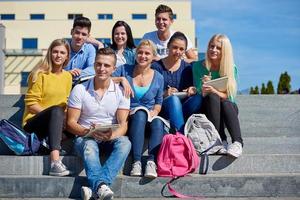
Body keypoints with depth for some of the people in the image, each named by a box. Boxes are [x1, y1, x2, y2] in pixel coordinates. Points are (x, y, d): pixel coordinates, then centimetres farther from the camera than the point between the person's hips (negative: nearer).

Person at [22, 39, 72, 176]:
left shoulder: (68, 76, 11)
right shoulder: (40, 74, -5)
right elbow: (31, 104, -10)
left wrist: (64, 117, -8)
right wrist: (54, 113, -20)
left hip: (53, 123, 5)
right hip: (33, 122, -5)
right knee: (56, 110, -38)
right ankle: (55, 163, -53)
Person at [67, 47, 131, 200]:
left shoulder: (120, 92, 2)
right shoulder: (80, 90, 0)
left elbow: (123, 125, -3)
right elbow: (71, 123, -2)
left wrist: (111, 135, -27)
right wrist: (88, 132, -23)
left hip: (111, 139, 1)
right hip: (85, 137, -1)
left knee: (125, 143, -32)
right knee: (89, 146, -36)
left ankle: (96, 185, -48)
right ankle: (101, 187, -58)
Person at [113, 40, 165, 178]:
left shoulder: (158, 78, 11)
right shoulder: (124, 70, 7)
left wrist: (155, 111, -2)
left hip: (149, 118, 2)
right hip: (128, 118, -2)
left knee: (158, 123, -33)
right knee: (140, 114, -37)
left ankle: (151, 162, -42)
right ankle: (136, 162, -42)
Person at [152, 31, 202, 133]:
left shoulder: (187, 67, 12)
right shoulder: (156, 66, 3)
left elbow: (192, 89, 12)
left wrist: (192, 90, -12)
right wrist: (164, 94, -20)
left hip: (182, 108, 3)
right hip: (162, 107, -2)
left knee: (198, 98, -28)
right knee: (173, 98, -35)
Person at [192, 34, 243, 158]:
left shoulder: (231, 68, -1)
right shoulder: (198, 66, -1)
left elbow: (230, 96, -9)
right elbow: (200, 95, -4)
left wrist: (213, 90, -27)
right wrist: (204, 91, -27)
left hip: (228, 109, 1)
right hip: (207, 109, 0)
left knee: (225, 103, -33)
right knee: (212, 98, -32)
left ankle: (237, 142, -46)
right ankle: (220, 140, -36)